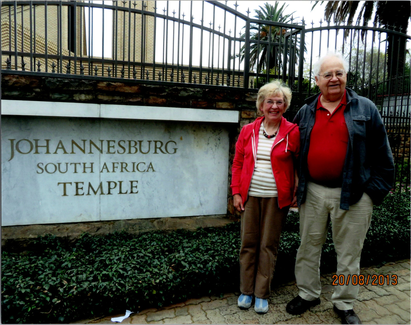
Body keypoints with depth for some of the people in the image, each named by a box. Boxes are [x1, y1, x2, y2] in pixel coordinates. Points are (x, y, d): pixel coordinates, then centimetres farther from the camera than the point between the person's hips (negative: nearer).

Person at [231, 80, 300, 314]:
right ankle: (246, 291, 26)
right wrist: (236, 192, 2)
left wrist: (297, 192, -5)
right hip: (250, 196, 3)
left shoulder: (293, 132, -3)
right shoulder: (248, 131, 5)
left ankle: (262, 294, 23)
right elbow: (238, 163, 7)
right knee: (248, 243, 9)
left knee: (269, 246, 6)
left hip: (276, 198, -2)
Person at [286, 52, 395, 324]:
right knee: (308, 248, 14)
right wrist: (297, 186, 10)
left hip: (353, 195, -2)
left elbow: (381, 153, 1)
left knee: (348, 254, 11)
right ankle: (308, 294, 35)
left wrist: (377, 189, -4)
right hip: (313, 193, 3)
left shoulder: (365, 109, 1)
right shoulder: (305, 113, 8)